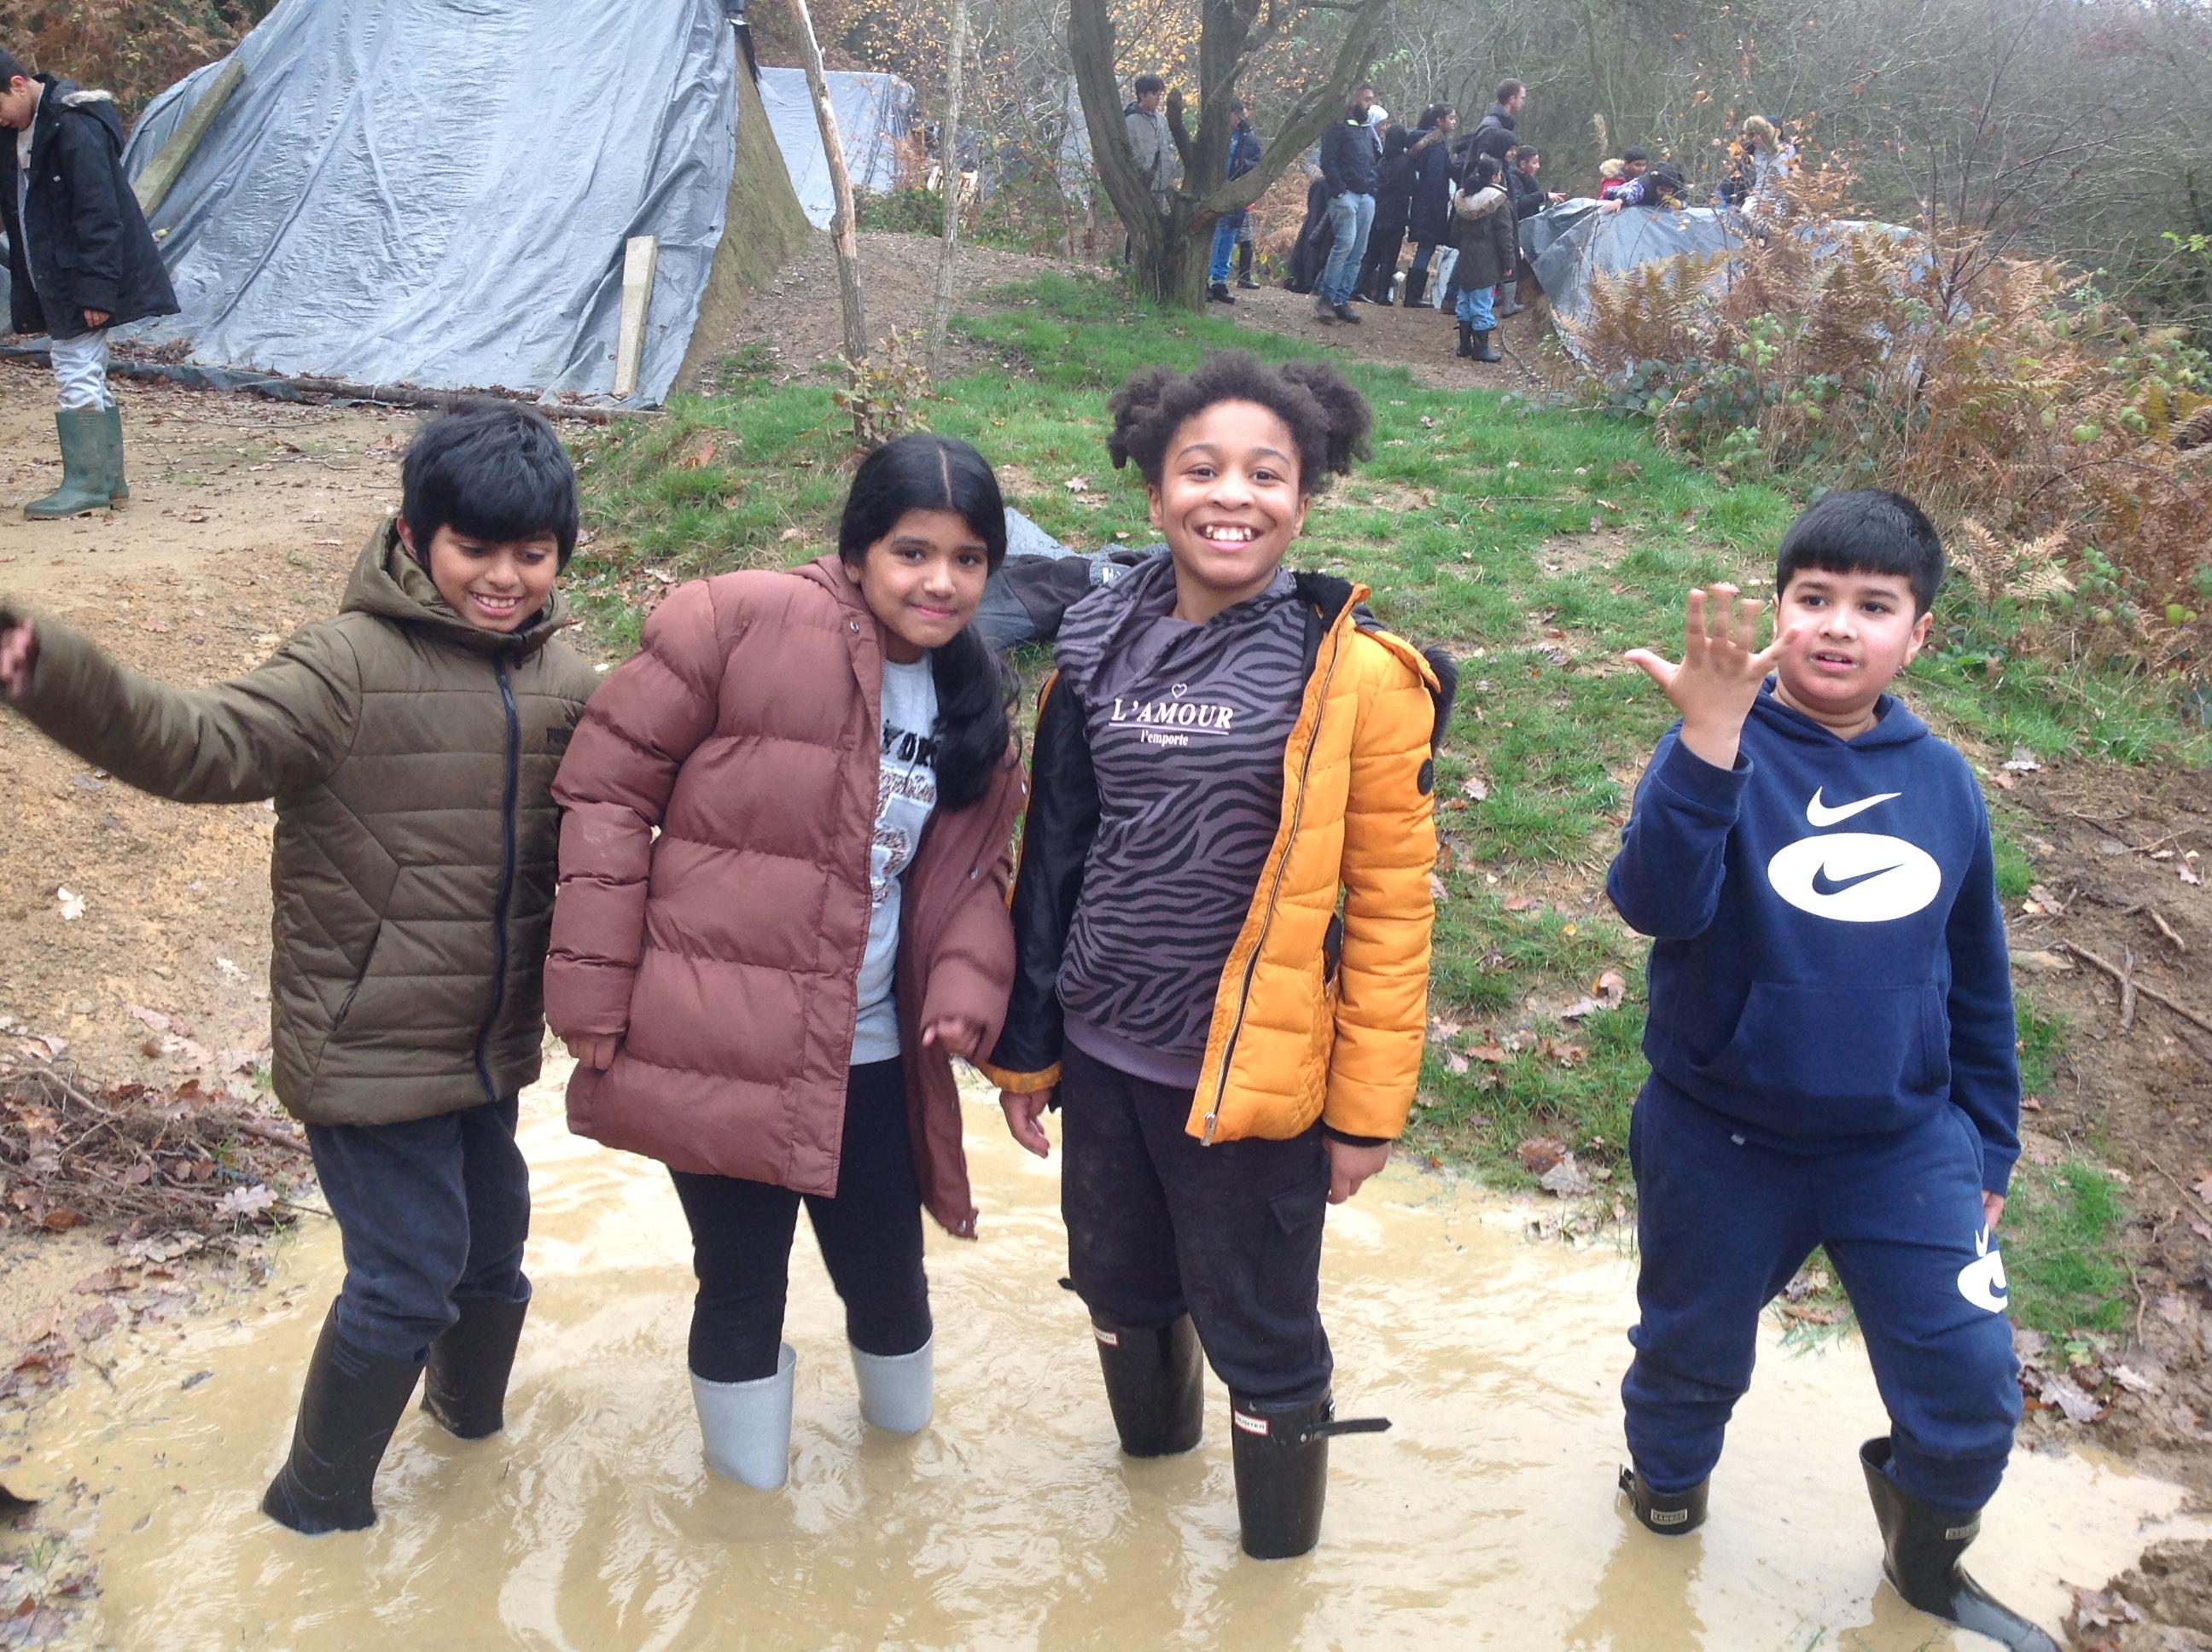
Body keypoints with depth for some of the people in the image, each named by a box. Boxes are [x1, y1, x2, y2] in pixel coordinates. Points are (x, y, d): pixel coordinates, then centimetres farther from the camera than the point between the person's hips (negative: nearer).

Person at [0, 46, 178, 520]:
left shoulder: (74, 127, -18)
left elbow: (98, 215, -20)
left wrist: (95, 290, -22)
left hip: (79, 279, -9)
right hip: (52, 281, 9)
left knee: (76, 376, -7)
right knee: (88, 377, 13)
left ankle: (86, 484, -1)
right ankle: (109, 479, 20)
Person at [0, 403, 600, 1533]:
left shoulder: (565, 683, 1)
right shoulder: (351, 667, -18)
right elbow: (202, 747, -33)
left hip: (489, 1046, 6)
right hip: (369, 1049, -6)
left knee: (491, 1245, 21)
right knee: (405, 1278, -1)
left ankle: (469, 1406, 50)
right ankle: (318, 1501, 22)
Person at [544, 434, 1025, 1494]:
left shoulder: (973, 701, 7)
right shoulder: (741, 624, -14)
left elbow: (972, 869, 13)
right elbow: (606, 786, -11)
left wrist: (968, 985, -7)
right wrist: (595, 981, -13)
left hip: (872, 1057, 5)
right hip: (720, 1047, -5)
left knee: (887, 1276, 15)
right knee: (742, 1282, 9)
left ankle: (900, 1432, 46)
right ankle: (748, 1484, 35)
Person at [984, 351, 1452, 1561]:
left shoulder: (1354, 672, -12)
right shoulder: (1102, 644, 1)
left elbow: (1391, 900, -10)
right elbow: (1052, 857, 7)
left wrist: (1367, 1103, -9)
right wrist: (1027, 1047, 11)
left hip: (1250, 1068, -5)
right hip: (1105, 1053, 5)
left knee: (1260, 1333, 9)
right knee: (1122, 1286, 23)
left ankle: (1280, 1555, 33)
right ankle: (1154, 1449, 51)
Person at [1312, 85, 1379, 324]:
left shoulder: (1369, 131, 21)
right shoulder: (1338, 127, 0)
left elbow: (1377, 161, 26)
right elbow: (1328, 161, -8)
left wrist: (1374, 187, 10)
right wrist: (1340, 190, -16)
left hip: (1367, 196, 7)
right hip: (1346, 194, -7)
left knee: (1358, 252, 1)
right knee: (1345, 244, -19)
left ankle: (1342, 300, 3)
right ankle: (1325, 297, -14)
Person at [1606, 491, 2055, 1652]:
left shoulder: (1943, 783, -2)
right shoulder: (1720, 751, -14)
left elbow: (1976, 982, 9)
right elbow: (1657, 902, -34)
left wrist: (1989, 1151, 13)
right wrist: (1709, 741, -47)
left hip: (1906, 1151, 3)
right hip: (1720, 1150, -2)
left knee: (1971, 1399, 2)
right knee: (1693, 1357, 18)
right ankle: (1666, 1485, 51)